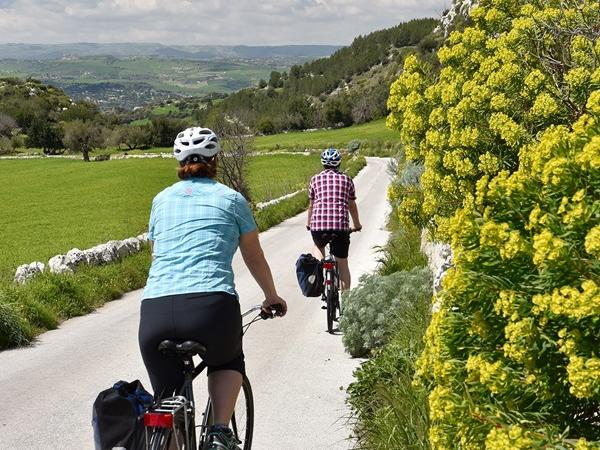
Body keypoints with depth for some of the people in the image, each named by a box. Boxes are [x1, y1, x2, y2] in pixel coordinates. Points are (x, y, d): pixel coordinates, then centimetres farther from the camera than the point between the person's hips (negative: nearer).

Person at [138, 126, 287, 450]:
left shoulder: (162, 199, 22)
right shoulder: (230, 199, 14)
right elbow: (255, 259, 24)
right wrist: (272, 298, 41)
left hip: (155, 312, 2)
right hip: (212, 308, -2)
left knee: (165, 402, 17)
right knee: (228, 362, 30)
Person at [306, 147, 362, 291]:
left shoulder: (316, 179, 13)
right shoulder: (346, 179, 14)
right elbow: (352, 206, 22)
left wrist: (308, 223, 39)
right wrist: (357, 225, 37)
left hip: (318, 225, 1)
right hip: (341, 225, 0)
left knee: (318, 247, 32)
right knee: (342, 264, 11)